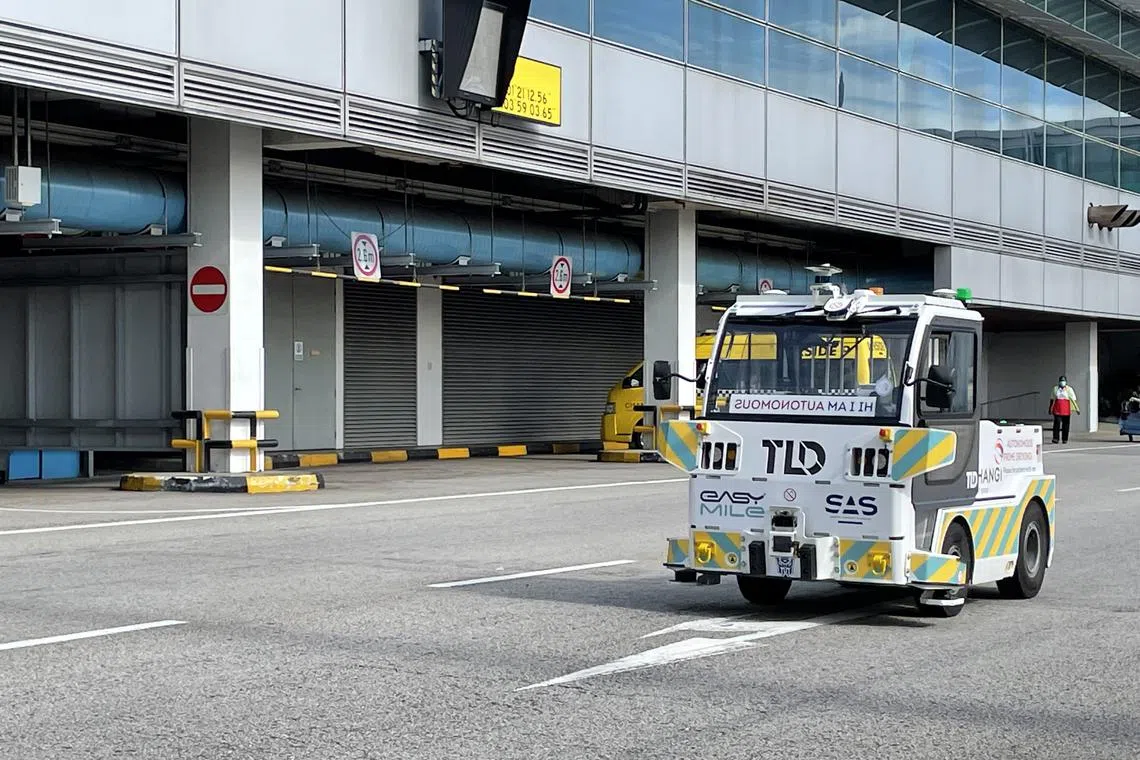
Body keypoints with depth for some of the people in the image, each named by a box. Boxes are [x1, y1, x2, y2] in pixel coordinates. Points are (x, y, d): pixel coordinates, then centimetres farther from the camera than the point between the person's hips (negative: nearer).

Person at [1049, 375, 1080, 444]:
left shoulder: (1069, 389, 3)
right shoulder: (1055, 388, 10)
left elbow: (1074, 399, -2)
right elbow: (1052, 399, 18)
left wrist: (1077, 408, -10)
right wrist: (1050, 408, 19)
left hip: (1066, 410, -1)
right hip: (1057, 409, 1)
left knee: (1065, 424, 3)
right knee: (1057, 423, -10)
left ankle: (1065, 439, 12)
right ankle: (1056, 438, -10)